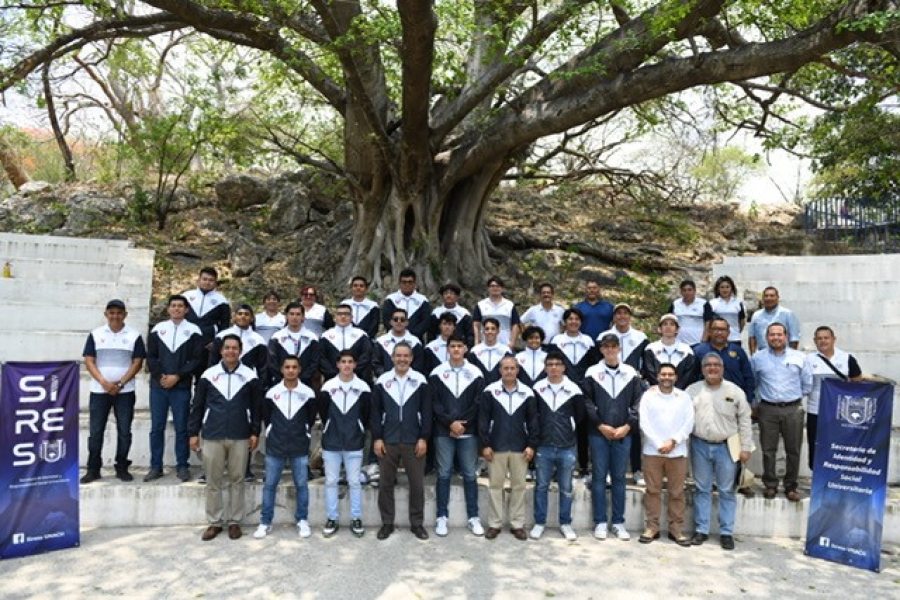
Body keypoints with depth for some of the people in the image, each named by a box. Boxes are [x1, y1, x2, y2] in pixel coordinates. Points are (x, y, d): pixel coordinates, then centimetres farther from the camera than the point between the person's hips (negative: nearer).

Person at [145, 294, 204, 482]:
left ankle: (182, 466, 10)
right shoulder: (157, 329, 9)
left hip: (181, 387, -2)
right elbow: (151, 356, 6)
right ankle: (156, 466, 15)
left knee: (181, 428, 2)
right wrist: (160, 376, -7)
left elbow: (197, 359, -4)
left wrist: (177, 376, -11)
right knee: (156, 427, 6)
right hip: (158, 385, 2)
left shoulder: (193, 331, 2)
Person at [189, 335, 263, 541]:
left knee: (237, 480, 7)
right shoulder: (208, 375, 1)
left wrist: (255, 432, 0)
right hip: (212, 436, 1)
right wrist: (193, 432, 3)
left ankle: (234, 521, 19)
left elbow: (257, 407, 4)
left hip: (240, 437, -1)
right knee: (213, 481, 8)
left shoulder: (250, 376, -1)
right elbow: (197, 405, 6)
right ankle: (215, 522, 20)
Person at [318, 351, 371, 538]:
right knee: (330, 481, 7)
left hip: (354, 443, 0)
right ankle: (332, 519, 20)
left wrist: (358, 431, 6)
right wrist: (330, 430, 8)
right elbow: (323, 412, 6)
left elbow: (366, 414, 4)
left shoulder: (363, 388, -5)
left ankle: (356, 519, 17)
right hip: (331, 442, 1)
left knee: (354, 482, 6)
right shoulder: (328, 387, -4)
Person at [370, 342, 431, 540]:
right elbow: (375, 412, 2)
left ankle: (417, 523, 20)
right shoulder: (382, 381, 2)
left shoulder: (420, 381, -1)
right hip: (387, 441, 1)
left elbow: (426, 412, 0)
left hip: (413, 441, -1)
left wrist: (424, 438, -6)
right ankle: (387, 523, 23)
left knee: (417, 484, 5)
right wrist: (377, 438, -3)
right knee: (385, 484, 8)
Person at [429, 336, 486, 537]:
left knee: (470, 475, 7)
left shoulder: (475, 373, 3)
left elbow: (479, 403, -1)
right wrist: (450, 422, -14)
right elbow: (434, 403, -3)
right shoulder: (437, 373, 1)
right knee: (444, 475, 5)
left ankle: (473, 517, 17)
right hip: (443, 432, -1)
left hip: (468, 432, 1)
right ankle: (442, 517, 15)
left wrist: (463, 423, -11)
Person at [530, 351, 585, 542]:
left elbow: (580, 415, 7)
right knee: (541, 486, 9)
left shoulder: (573, 390, -5)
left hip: (567, 447, 0)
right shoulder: (537, 389, -3)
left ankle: (565, 523, 24)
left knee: (566, 488, 10)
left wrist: (570, 432, 9)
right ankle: (539, 523, 21)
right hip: (543, 446, 0)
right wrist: (537, 434, 8)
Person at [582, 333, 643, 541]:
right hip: (598, 433, -1)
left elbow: (638, 403, 2)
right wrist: (600, 425, -10)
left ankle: (618, 522, 17)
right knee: (599, 477, 4)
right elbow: (587, 402, -2)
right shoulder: (592, 373, 1)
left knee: (619, 477, 8)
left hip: (623, 433, 1)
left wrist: (628, 426, -8)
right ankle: (600, 522, 12)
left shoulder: (631, 374, 5)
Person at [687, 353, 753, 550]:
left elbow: (744, 421, 3)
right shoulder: (692, 390, 2)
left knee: (726, 491, 7)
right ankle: (701, 530, 18)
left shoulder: (735, 391, 0)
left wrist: (745, 448, 0)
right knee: (702, 489, 9)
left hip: (726, 447, -1)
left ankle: (726, 532, 17)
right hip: (700, 446, 1)